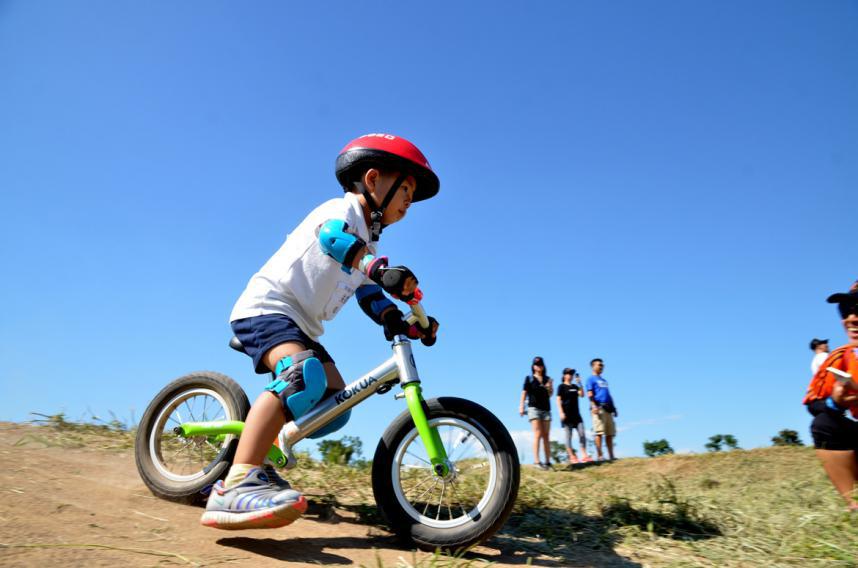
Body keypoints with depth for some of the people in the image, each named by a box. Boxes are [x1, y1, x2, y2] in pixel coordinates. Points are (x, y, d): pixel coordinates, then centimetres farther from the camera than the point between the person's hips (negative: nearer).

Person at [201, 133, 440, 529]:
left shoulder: (364, 247, 19)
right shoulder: (343, 209, -7)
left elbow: (374, 302, 11)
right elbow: (331, 234, -32)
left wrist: (410, 325, -6)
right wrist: (381, 270, -45)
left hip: (301, 326, 10)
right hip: (266, 307, -9)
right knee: (304, 374, -35)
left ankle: (254, 459, 13)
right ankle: (236, 486, -40)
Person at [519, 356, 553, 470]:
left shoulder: (547, 379, 13)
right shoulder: (529, 378, 4)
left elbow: (549, 395, 16)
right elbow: (524, 393, 0)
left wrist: (550, 388, -5)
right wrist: (521, 406, -10)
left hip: (546, 409, 4)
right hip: (534, 408, -4)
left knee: (546, 436, 4)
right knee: (538, 434, -14)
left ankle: (548, 461, 7)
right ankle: (536, 461, -19)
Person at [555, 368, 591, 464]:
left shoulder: (575, 386, 16)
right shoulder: (561, 386, 0)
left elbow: (582, 395, 2)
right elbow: (559, 400, -6)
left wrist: (580, 384, -7)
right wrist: (561, 413, -15)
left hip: (576, 414, 6)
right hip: (567, 414, -5)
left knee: (582, 434, -2)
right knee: (568, 436, -1)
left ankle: (584, 455, 2)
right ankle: (572, 457, 2)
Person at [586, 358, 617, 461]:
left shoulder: (604, 381, 26)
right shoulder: (591, 379, 3)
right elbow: (590, 394, -8)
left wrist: (613, 408, 19)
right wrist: (594, 406, -21)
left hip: (608, 409, 8)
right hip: (598, 408, -8)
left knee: (610, 433, 7)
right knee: (598, 432, -12)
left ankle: (611, 456, 11)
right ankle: (599, 456, -11)